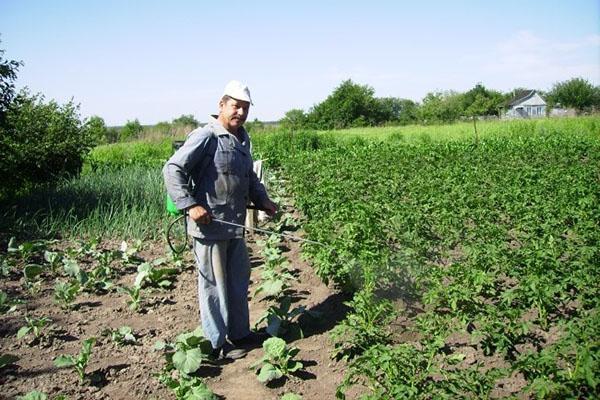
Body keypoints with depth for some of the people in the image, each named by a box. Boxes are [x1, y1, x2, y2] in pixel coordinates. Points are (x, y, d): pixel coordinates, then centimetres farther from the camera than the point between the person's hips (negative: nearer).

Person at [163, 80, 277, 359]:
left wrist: (262, 200, 14)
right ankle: (217, 343, 18)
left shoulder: (243, 139, 14)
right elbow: (172, 170, -17)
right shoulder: (205, 137, -13)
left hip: (235, 225, 9)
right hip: (209, 225, -9)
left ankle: (239, 333, 35)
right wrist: (190, 205, -23)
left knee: (239, 280, 18)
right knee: (214, 284, 3)